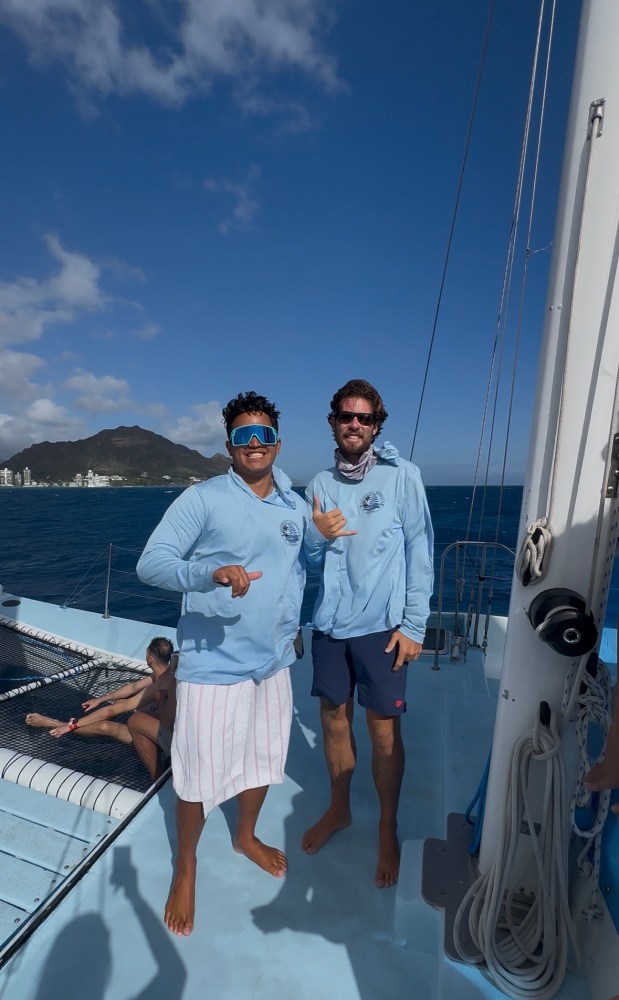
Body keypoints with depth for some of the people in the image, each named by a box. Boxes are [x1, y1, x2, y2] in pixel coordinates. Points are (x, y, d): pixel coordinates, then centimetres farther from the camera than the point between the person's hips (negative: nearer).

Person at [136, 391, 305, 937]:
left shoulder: (295, 506, 2)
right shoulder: (202, 499, -15)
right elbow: (150, 563, -21)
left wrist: (294, 625, 12)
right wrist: (211, 573, -37)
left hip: (274, 661, 6)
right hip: (214, 664, -5)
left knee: (264, 756, 23)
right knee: (200, 774, 9)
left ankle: (247, 836, 52)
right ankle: (186, 866, 40)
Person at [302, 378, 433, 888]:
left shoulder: (403, 475, -5)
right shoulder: (321, 484, 5)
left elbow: (420, 552, -6)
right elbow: (310, 562, 7)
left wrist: (414, 625, -9)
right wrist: (317, 535, -15)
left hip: (381, 626, -3)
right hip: (330, 625, 4)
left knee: (384, 730, 8)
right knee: (334, 719, 17)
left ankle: (388, 828, 33)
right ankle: (339, 809, 42)